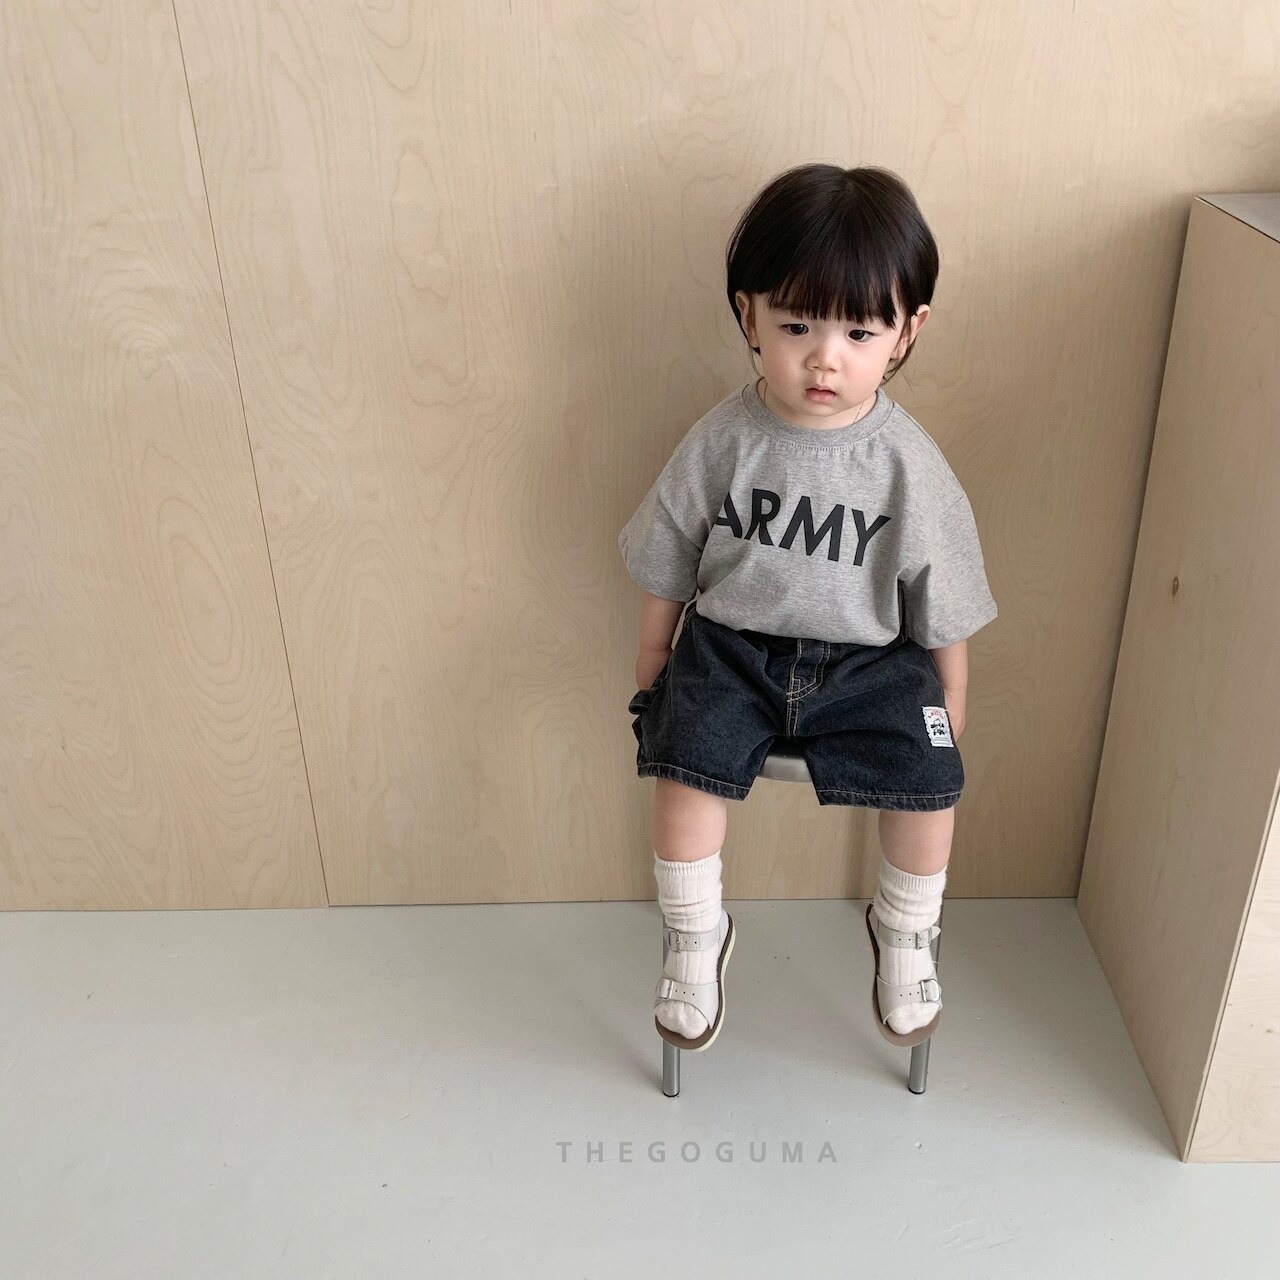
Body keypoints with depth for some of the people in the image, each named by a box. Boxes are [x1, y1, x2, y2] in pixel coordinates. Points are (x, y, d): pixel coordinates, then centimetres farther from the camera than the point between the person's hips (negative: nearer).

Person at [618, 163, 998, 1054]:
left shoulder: (910, 466, -13)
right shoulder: (722, 441, -12)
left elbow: (944, 605, 0)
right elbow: (668, 562, 2)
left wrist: (951, 699, 7)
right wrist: (652, 662, 8)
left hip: (870, 660, 0)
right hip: (731, 646, 0)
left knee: (930, 785, -15)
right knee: (684, 771, -19)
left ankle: (905, 932, 18)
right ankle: (696, 935, 10)